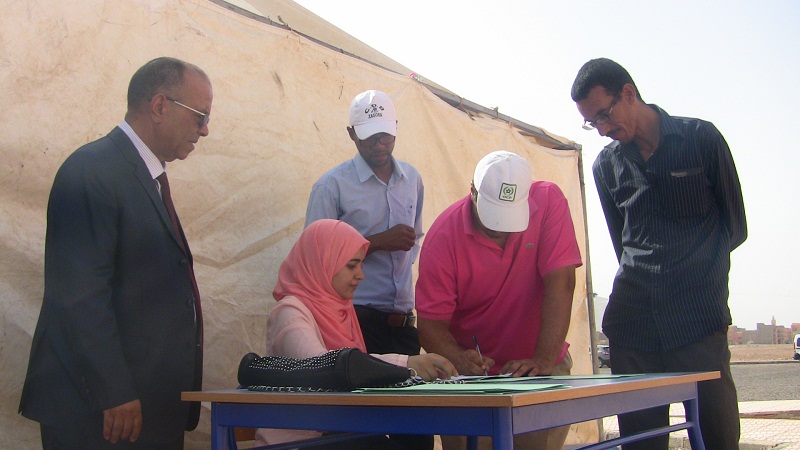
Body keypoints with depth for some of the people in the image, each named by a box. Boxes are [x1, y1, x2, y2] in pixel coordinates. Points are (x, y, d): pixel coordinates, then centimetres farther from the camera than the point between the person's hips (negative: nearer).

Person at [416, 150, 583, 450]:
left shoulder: (548, 201, -14)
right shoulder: (443, 236, -15)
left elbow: (560, 283, -19)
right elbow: (431, 323, -14)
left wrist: (545, 360, -27)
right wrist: (459, 358, -33)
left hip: (539, 371, 1)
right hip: (473, 371, 0)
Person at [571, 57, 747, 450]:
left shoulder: (701, 138, 4)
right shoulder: (606, 165, 14)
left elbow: (735, 227, 8)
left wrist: (690, 270, 5)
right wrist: (642, 278, 10)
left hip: (698, 314, -3)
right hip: (632, 315, 3)